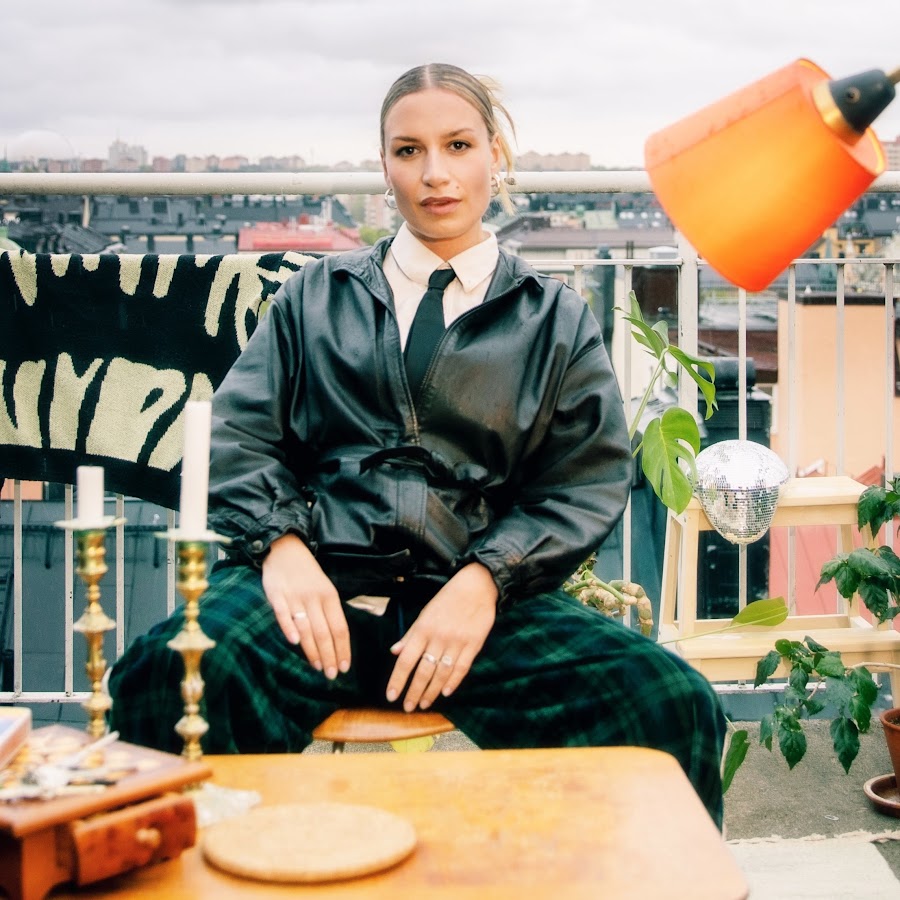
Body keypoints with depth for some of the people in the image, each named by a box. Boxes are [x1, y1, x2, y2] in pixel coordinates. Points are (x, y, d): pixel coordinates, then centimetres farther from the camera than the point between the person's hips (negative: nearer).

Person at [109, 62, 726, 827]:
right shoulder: (316, 296, 23)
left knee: (675, 709, -27)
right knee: (164, 679, -34)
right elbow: (240, 433, 14)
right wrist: (279, 542, -8)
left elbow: (592, 479, 10)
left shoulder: (557, 321, 19)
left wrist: (486, 580, -8)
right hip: (323, 581, 0)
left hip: (480, 595, 0)